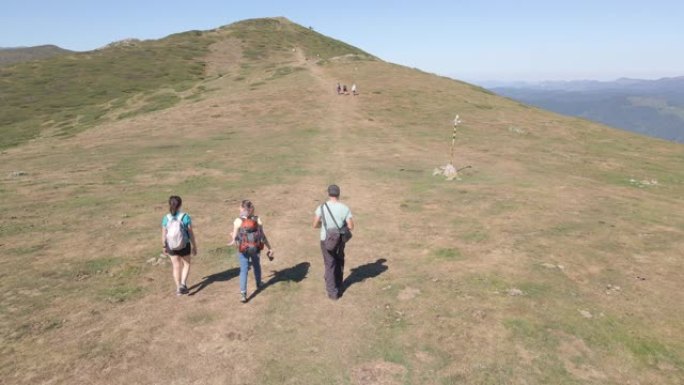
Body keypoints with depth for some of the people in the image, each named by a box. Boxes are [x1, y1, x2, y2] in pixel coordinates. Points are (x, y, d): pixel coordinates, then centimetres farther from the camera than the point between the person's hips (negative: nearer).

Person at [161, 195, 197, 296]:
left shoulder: (166, 218, -11)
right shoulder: (185, 217, -18)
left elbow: (164, 235, -6)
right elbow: (191, 233, -12)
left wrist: (164, 247, 10)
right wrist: (194, 246, 0)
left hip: (171, 246, 2)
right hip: (184, 246, -2)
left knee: (176, 266, 18)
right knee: (186, 264, 22)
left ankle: (178, 288, 26)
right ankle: (183, 283, 8)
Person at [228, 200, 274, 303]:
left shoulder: (238, 221, -13)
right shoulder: (257, 220, -7)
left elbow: (235, 237, -8)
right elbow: (263, 236, -4)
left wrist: (232, 242, 16)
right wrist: (269, 248, 5)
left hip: (243, 249, -2)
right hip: (255, 248, 2)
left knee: (244, 270, 5)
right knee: (256, 265, 26)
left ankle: (243, 294, -2)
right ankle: (259, 284, 47)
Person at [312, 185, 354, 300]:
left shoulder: (322, 207, -14)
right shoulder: (345, 208, -10)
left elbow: (315, 225, -10)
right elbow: (351, 226, -8)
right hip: (340, 240, 2)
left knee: (330, 265, 9)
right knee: (339, 263, 22)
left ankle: (332, 292, 13)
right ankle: (338, 287, 37)